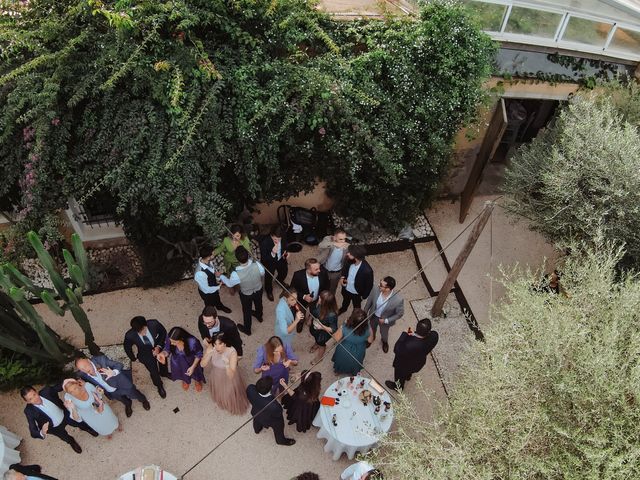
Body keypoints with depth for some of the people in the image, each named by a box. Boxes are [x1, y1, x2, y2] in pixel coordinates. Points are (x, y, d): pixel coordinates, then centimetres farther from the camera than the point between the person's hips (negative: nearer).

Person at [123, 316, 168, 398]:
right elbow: (127, 348, -13)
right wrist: (133, 358, 1)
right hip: (146, 355, -2)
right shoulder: (129, 336, -37)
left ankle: (164, 373, 68)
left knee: (163, 362, 30)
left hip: (158, 347, 2)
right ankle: (159, 386, 49)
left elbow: (163, 332, -15)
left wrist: (159, 346, -23)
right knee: (154, 372, 13)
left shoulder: (154, 324, -38)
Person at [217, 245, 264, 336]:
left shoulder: (236, 274, -40)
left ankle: (247, 329, 52)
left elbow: (229, 283, -16)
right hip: (259, 290, 2)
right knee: (258, 303, 34)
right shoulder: (257, 265, -35)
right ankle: (259, 316, 66)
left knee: (247, 311, 26)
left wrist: (221, 276, 3)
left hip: (246, 295, -2)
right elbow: (263, 274, -11)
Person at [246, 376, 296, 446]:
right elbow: (278, 414, -24)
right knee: (278, 429, 30)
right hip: (271, 420, -4)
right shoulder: (274, 406, -49)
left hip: (256, 413, 4)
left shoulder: (250, 389, -40)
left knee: (257, 420, 40)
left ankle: (257, 429, 72)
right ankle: (280, 440, 61)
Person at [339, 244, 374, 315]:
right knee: (345, 301, 37)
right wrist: (342, 277, -16)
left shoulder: (367, 270, -40)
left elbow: (369, 285, -22)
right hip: (346, 288, 5)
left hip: (357, 293, -5)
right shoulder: (349, 261, -25)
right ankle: (343, 309, 70)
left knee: (356, 308, 27)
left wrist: (363, 296, -10)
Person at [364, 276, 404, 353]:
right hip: (373, 316, 2)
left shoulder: (398, 300, -40)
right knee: (372, 329, 33)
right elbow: (369, 301, -10)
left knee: (384, 333, 30)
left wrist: (386, 320, -20)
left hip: (385, 320, -2)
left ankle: (385, 342, 66)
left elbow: (400, 314, -20)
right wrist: (365, 312, 3)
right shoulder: (375, 289, -32)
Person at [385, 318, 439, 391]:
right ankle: (408, 376, 72)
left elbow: (397, 350, -31)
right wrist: (414, 335, -25)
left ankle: (398, 386, 62)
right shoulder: (434, 335, -35)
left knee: (400, 376, 31)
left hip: (404, 365, -5)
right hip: (419, 362, 5)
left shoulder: (410, 346, -50)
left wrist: (404, 334, -31)